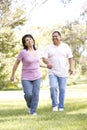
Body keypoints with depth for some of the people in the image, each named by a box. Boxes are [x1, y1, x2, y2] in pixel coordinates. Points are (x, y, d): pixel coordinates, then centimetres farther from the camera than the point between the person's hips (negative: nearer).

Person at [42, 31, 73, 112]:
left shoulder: (66, 47, 5)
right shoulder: (48, 48, 4)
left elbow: (70, 58, 6)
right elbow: (44, 58, -4)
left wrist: (71, 67, -9)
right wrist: (47, 63, -26)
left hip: (63, 72, 1)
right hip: (52, 72, 0)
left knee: (62, 89, 2)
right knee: (53, 87, -17)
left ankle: (61, 106, 14)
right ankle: (55, 105, 0)